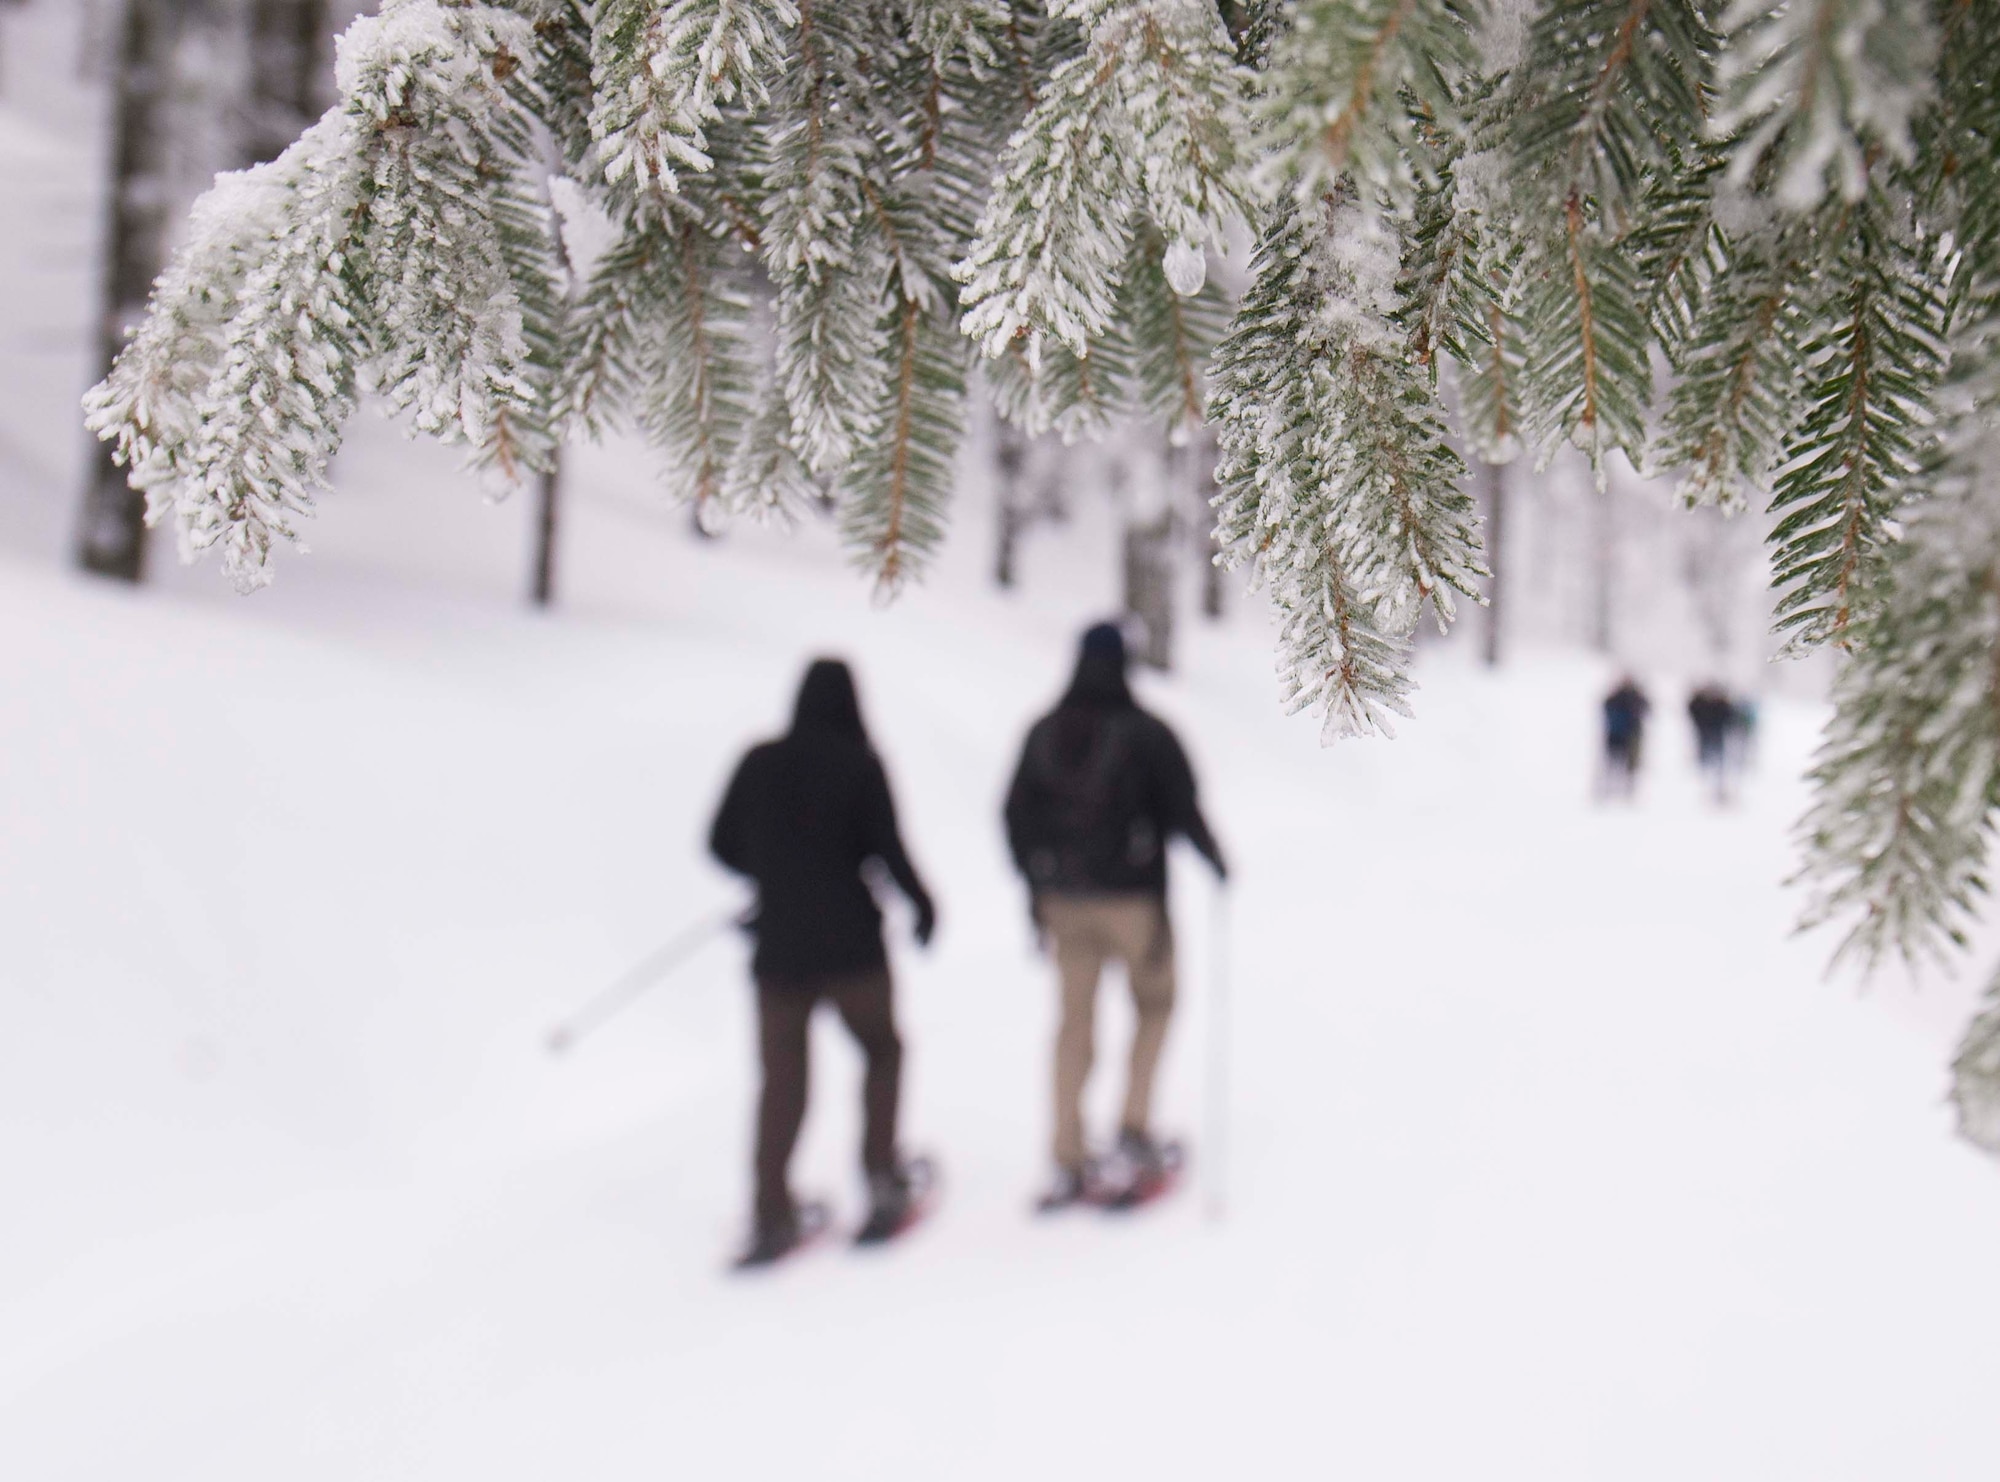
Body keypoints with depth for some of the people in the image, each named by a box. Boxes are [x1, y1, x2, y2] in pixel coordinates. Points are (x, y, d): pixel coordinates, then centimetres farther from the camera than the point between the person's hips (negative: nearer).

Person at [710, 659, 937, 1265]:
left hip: (779, 946, 3)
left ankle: (771, 1216, 2)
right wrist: (923, 903, 5)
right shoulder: (860, 765, -8)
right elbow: (887, 849, -12)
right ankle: (882, 1177, 13)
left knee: (782, 1079, 7)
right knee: (882, 1048, 19)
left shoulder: (759, 762, 1)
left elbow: (723, 844, 5)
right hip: (850, 943, -2)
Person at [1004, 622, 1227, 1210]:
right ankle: (1134, 1128, 6)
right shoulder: (1146, 734, -11)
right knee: (1154, 1004, 17)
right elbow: (1182, 808, -10)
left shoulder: (1044, 733, 3)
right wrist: (1215, 859, 8)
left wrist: (1036, 886, 17)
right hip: (1134, 896, -4)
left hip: (1063, 898, 4)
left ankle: (1069, 1161, 11)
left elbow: (1017, 815, 7)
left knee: (1075, 1018, 11)